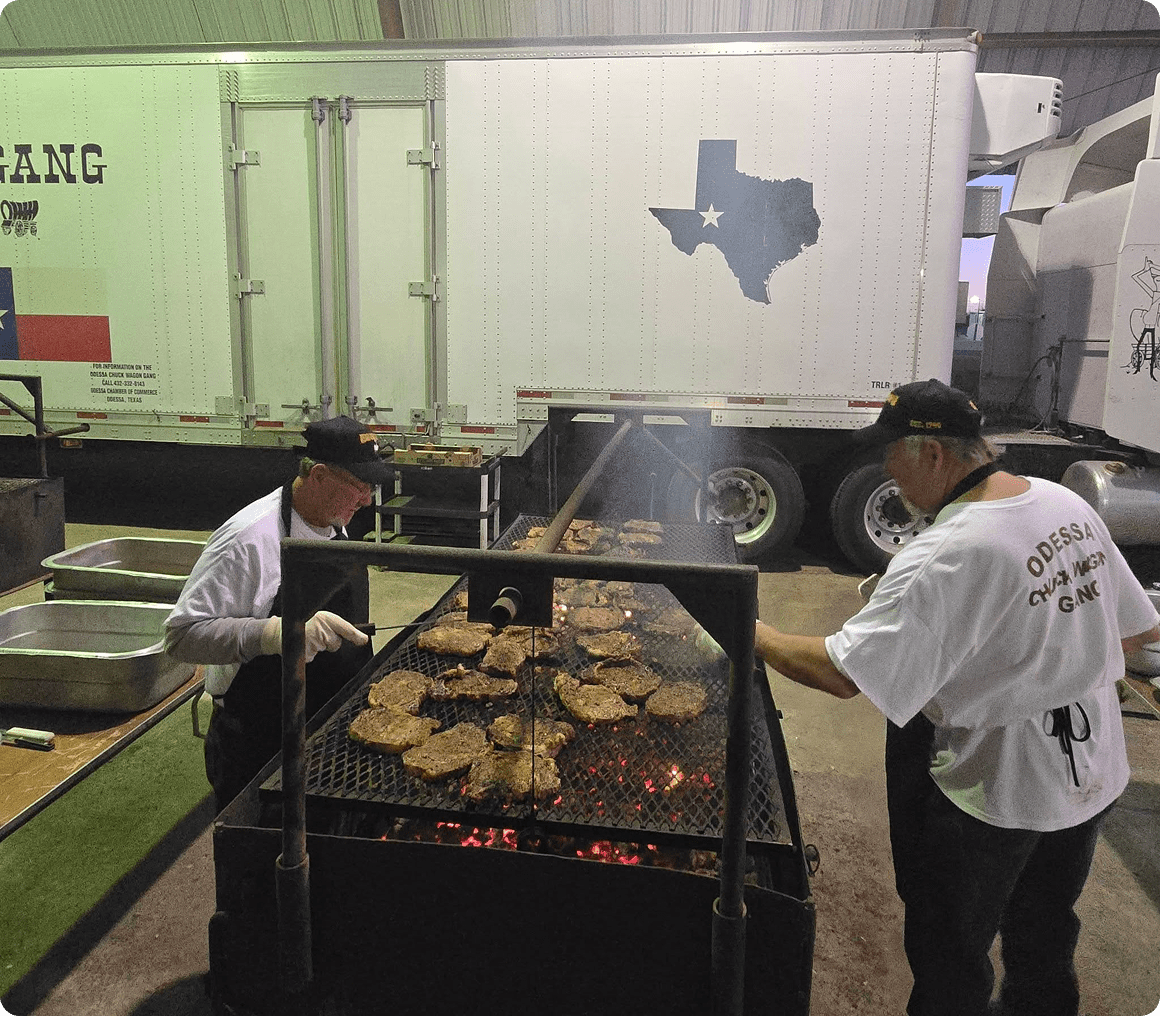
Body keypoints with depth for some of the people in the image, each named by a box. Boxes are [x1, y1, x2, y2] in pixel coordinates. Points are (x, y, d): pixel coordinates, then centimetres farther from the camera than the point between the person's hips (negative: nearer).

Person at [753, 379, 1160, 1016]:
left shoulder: (944, 557, -30)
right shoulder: (1069, 505, -5)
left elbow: (843, 675, -32)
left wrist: (756, 637, -18)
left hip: (990, 789, -8)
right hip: (1091, 774, 8)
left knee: (950, 956, 17)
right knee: (1044, 930, 31)